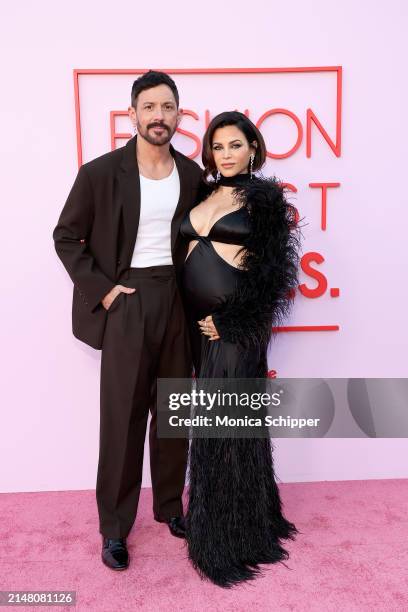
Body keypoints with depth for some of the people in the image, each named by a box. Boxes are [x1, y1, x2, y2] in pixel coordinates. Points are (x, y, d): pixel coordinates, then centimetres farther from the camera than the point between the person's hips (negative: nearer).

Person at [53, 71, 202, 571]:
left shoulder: (192, 174, 4)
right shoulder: (101, 172, -7)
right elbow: (66, 236, -1)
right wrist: (101, 289, -9)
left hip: (177, 298, 4)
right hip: (126, 300, -3)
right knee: (123, 417, 3)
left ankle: (169, 505, 32)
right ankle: (114, 526, 20)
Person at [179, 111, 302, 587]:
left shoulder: (265, 198, -4)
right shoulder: (203, 194, 13)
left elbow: (274, 272, -9)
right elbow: (190, 253, 14)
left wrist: (230, 321, -14)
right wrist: (198, 320, 5)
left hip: (236, 323, -6)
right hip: (198, 320, 6)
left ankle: (231, 535, 20)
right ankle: (234, 520, 35)